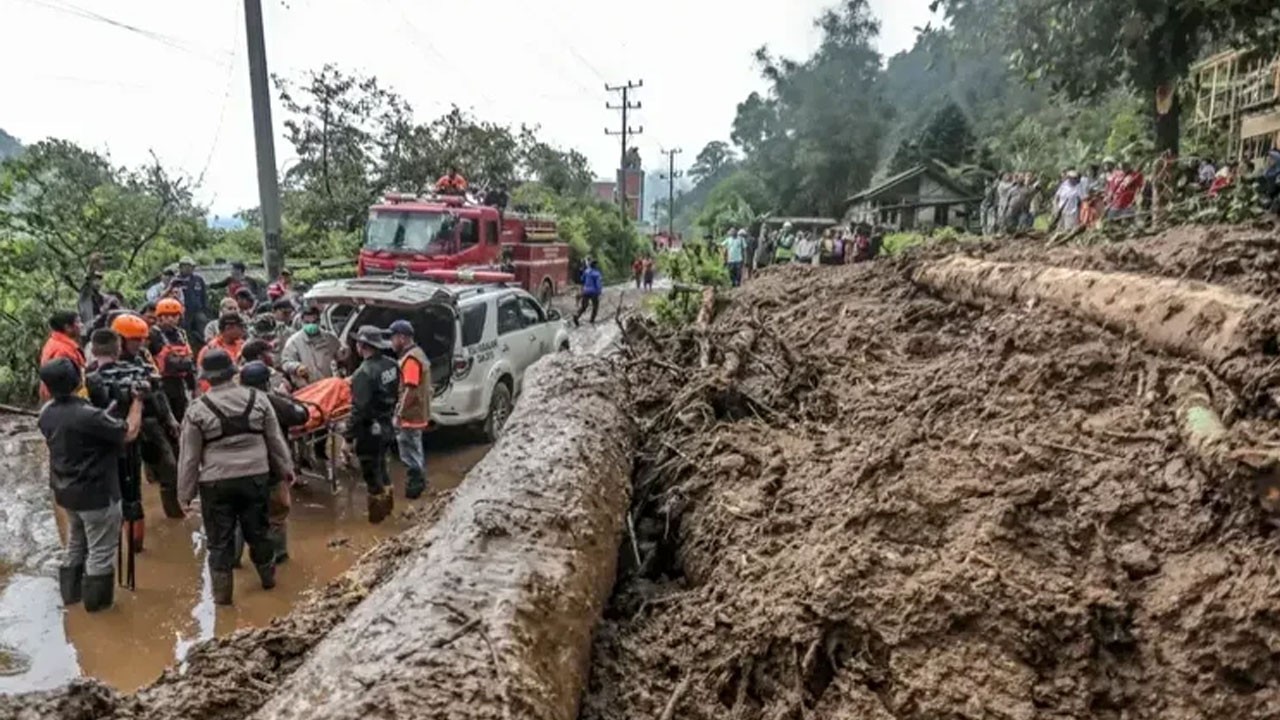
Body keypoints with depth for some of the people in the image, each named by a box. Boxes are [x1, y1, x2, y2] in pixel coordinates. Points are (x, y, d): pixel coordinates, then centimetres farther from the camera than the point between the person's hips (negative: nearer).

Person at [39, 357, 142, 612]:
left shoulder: (46, 413, -3)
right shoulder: (89, 415, -29)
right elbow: (129, 433, -18)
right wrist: (137, 400, -7)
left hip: (64, 491, 8)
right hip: (97, 494, -8)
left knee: (75, 544, 26)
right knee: (100, 550, 8)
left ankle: (70, 592, 37)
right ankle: (96, 600, 19)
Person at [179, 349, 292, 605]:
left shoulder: (198, 409, -9)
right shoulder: (258, 399, -2)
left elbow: (189, 456, -3)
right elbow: (275, 440, 6)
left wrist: (185, 492, 6)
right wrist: (286, 469, 17)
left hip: (216, 483, -2)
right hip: (256, 477, 3)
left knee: (220, 539, 9)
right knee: (258, 530, 19)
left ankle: (222, 591, 17)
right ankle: (268, 577, 34)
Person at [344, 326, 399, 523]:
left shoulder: (365, 372, -25)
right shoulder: (391, 365, 0)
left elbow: (359, 409, -26)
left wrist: (349, 435, -19)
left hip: (370, 430, -8)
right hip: (386, 426, 8)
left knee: (370, 472, 7)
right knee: (380, 466, 24)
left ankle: (376, 513, 18)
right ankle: (386, 504, 37)